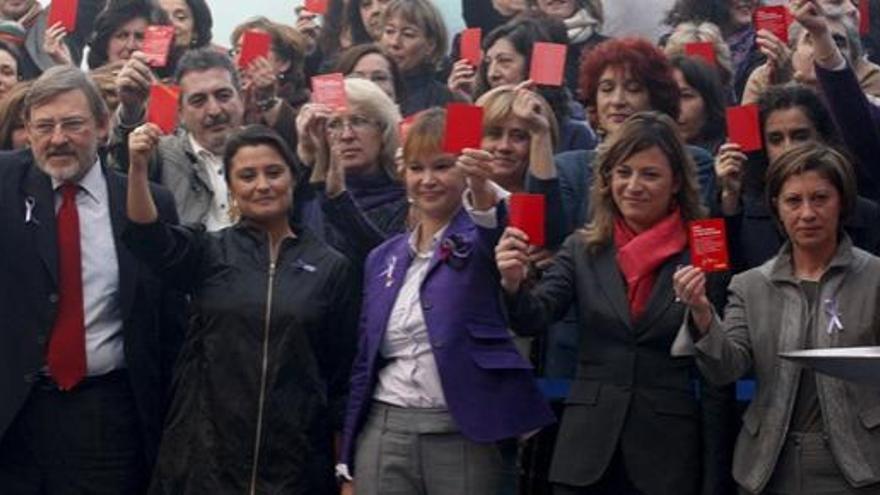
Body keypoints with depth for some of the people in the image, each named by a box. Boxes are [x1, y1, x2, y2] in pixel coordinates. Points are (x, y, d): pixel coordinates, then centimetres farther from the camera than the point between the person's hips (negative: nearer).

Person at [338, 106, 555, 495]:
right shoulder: (384, 258, 13)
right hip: (385, 435, 4)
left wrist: (483, 192, -48)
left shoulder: (481, 238, 0)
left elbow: (498, 236, -26)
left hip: (463, 437, -4)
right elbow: (364, 361, 15)